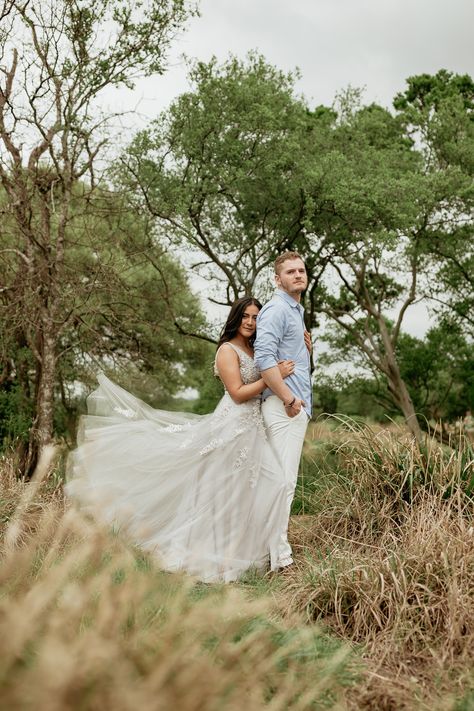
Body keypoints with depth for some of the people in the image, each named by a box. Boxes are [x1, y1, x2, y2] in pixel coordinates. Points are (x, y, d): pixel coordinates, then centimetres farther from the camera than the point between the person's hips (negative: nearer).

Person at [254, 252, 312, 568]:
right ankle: (279, 554, -7)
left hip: (299, 406, 10)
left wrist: (305, 348, 14)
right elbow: (264, 359, -21)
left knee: (286, 480, 14)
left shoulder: (297, 311, 23)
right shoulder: (276, 309, -9)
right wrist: (289, 399, -21)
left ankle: (278, 542, 22)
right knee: (284, 480, -11)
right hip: (285, 407, -10)